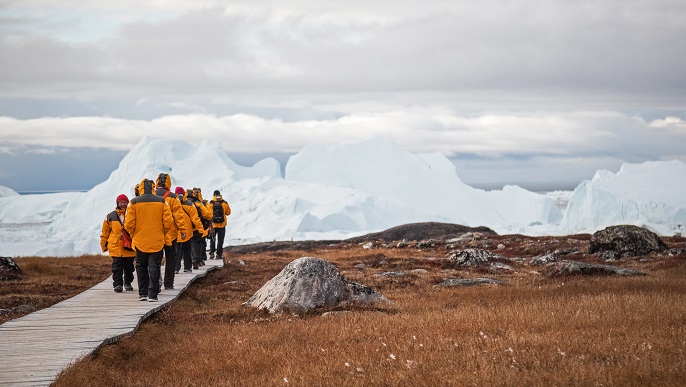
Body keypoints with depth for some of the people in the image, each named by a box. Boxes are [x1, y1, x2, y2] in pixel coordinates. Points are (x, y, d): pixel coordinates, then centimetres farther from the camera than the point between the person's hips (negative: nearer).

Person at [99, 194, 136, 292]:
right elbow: (105, 232, 11)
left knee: (129, 267, 12)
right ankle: (117, 284, -5)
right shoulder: (110, 217, 4)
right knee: (117, 266, -7)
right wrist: (104, 245, 12)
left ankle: (128, 283, 28)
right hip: (116, 247, -1)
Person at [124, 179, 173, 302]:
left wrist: (134, 235, 11)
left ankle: (142, 293, 16)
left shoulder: (134, 202, -5)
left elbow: (129, 224, -6)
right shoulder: (161, 201, -2)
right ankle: (153, 294, -1)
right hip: (157, 241, 0)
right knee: (154, 267, 3)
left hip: (140, 241, 0)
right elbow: (168, 222, -4)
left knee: (141, 267, 14)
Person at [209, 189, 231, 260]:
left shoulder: (211, 203, -7)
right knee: (220, 240, 6)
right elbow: (228, 212, 5)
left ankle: (212, 252, 3)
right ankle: (219, 254, 4)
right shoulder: (225, 203, -6)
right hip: (222, 225, 0)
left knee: (212, 239, 15)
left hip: (213, 225, 0)